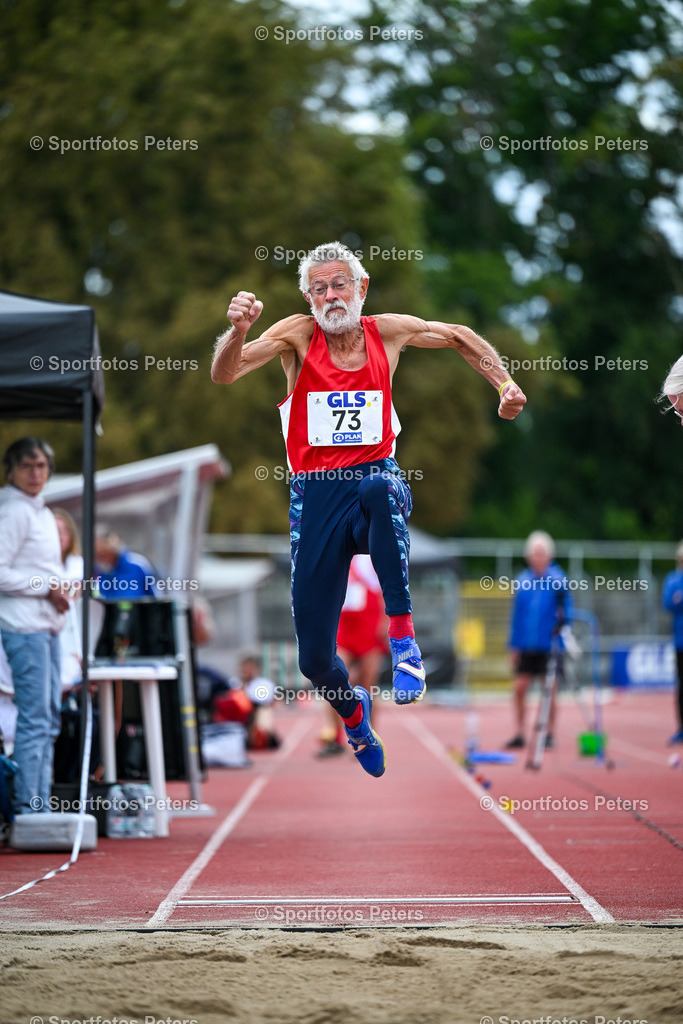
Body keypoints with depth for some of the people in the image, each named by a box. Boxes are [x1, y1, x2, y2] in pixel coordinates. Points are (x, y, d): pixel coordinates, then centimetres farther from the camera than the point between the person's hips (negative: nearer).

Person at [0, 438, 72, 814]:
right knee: (34, 718, -10)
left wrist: (59, 588, 9)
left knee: (49, 719, 11)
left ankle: (42, 805, 15)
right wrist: (47, 587, -13)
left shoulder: (41, 512, 17)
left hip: (47, 624, 10)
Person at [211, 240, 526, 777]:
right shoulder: (298, 335, -3)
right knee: (314, 657, -1)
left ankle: (403, 638, -35)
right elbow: (224, 374, -14)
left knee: (380, 489, -42)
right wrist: (239, 330, -33)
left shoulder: (389, 331, 3)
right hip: (315, 492, 0)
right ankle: (353, 711, 36)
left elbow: (462, 338, 20)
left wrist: (505, 383, 7)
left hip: (376, 476, 0)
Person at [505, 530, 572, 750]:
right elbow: (517, 614, 11)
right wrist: (514, 645, 8)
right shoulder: (522, 581, 7)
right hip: (526, 646, 3)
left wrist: (562, 621, -19)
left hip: (549, 645, -3)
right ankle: (519, 734, 8)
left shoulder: (557, 579, -3)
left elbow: (566, 607, -1)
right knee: (519, 688, 0)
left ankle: (549, 734, 13)